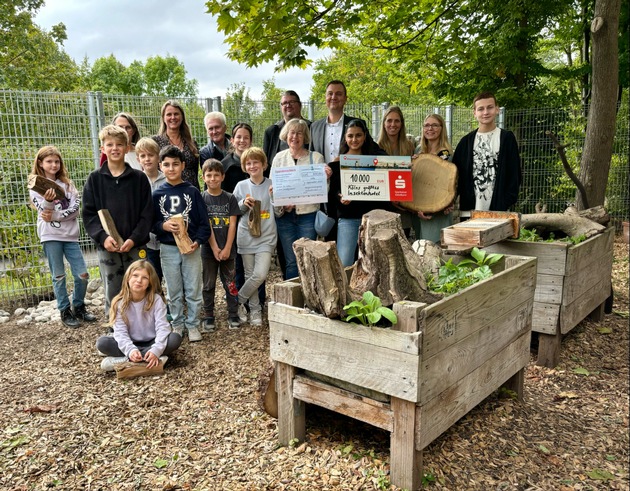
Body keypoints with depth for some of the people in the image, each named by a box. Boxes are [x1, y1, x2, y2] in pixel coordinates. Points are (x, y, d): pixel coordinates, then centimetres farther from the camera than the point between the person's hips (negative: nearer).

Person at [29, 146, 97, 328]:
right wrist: (48, 200, -30)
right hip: (50, 236, -3)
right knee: (59, 277, 3)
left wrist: (55, 216, -15)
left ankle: (78, 307, 20)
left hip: (70, 234, 3)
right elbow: (45, 211, -10)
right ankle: (65, 312, 15)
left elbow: (75, 210, -2)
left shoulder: (67, 184, 9)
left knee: (82, 275, 0)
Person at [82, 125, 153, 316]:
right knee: (112, 296, 9)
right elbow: (88, 214, 1)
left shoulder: (139, 178, 2)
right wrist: (103, 236, -15)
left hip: (135, 247, -1)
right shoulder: (95, 179, 4)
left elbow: (147, 213, -2)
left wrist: (134, 239, -13)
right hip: (106, 248, 1)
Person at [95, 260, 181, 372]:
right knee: (102, 343, -22)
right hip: (130, 344, 1)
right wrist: (130, 350, -33)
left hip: (151, 343, -1)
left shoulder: (156, 300, -10)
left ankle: (121, 360, -27)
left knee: (175, 338, -28)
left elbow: (162, 327, -17)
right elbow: (120, 331, -15)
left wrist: (156, 350, -34)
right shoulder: (120, 303, -7)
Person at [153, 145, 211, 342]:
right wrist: (164, 226, -16)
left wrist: (197, 241, -14)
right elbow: (151, 223, 4)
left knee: (193, 290, 6)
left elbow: (204, 221, -2)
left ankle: (192, 325, 20)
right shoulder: (157, 194, 2)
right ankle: (177, 324, 25)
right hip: (168, 249, 1)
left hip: (191, 247, -1)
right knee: (174, 292, 11)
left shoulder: (192, 191, -1)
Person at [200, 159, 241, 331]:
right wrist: (215, 248, -13)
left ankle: (233, 315, 16)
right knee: (208, 285, 8)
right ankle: (208, 317, 18)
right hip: (208, 249, 0)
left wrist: (227, 248, -10)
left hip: (227, 249, 1)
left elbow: (232, 225, -2)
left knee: (230, 283, 6)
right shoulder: (201, 198, 0)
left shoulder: (230, 198, 3)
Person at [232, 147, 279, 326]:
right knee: (250, 275, 6)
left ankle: (238, 301, 9)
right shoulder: (241, 186, 4)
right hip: (246, 236, 1)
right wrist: (243, 203, -10)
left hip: (266, 237, -1)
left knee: (260, 275, -12)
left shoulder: (272, 185, 1)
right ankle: (255, 310, 21)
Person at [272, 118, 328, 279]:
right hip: (284, 215, 2)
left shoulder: (316, 157, 2)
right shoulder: (279, 158, 8)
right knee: (291, 261, 7)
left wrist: (326, 177, -16)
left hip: (308, 214, -1)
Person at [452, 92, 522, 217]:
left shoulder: (507, 138, 4)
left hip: (498, 208, -2)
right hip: (469, 209, 2)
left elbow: (514, 174, 1)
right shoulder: (466, 141, 10)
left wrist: (506, 202, -8)